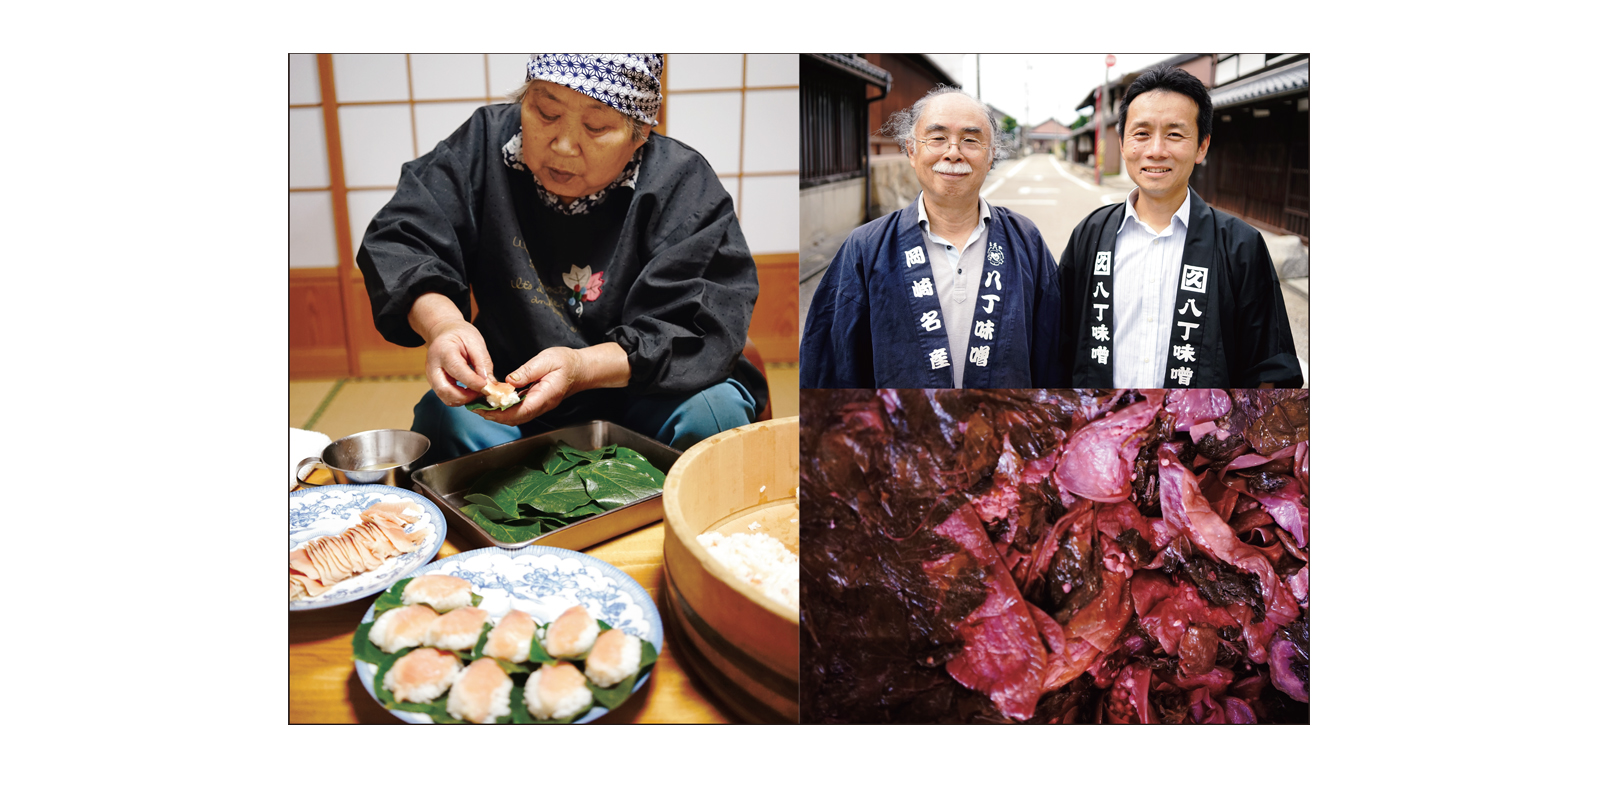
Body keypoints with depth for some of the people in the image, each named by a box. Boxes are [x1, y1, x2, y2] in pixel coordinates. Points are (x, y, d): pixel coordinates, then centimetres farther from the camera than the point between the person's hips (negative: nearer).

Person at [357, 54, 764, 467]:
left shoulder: (684, 186, -15)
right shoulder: (484, 143, -5)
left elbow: (702, 330, -21)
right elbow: (397, 240, -8)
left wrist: (581, 367, -36)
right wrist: (440, 321, -31)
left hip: (643, 397, -2)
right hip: (512, 399, 2)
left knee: (711, 409, -29)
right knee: (441, 419, -24)